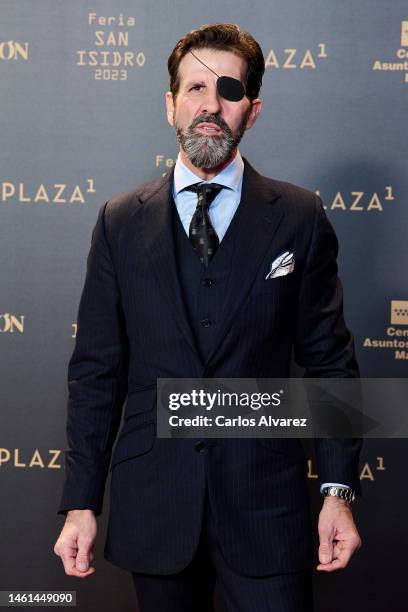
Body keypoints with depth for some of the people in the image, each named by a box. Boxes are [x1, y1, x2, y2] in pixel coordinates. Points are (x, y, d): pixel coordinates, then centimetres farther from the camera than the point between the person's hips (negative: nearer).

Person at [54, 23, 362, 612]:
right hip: (153, 504, 1)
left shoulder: (300, 217, 0)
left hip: (265, 502, -1)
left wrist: (339, 490, -4)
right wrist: (80, 503, 1)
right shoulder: (120, 222, 4)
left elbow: (329, 359, 2)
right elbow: (96, 369, 4)